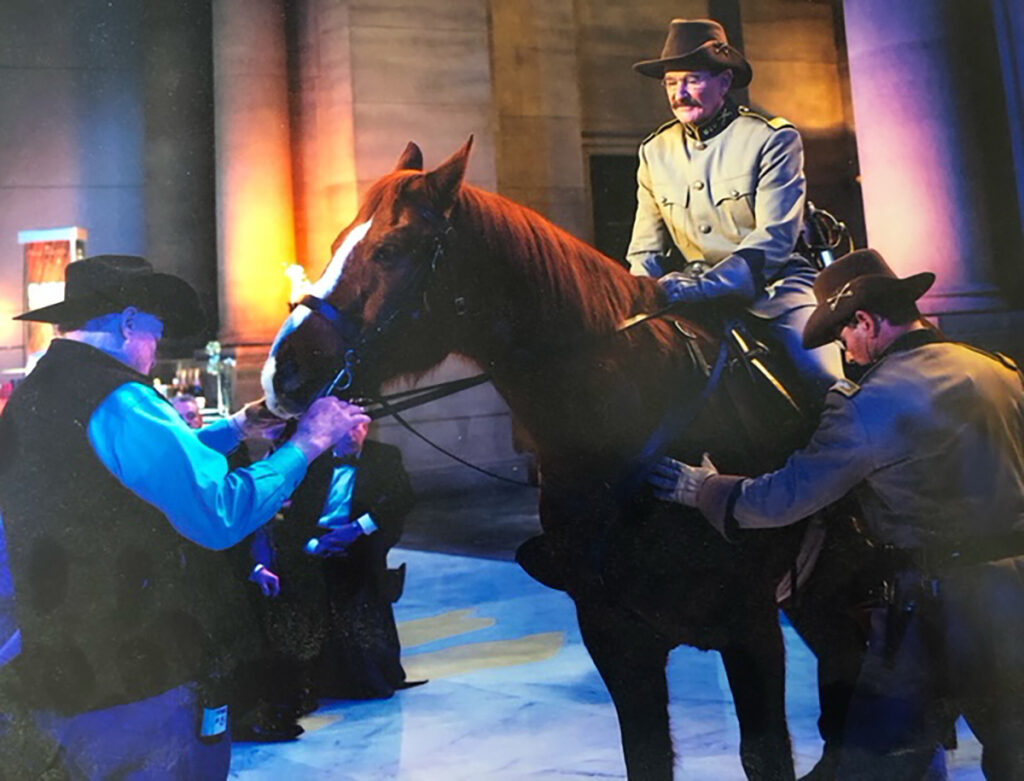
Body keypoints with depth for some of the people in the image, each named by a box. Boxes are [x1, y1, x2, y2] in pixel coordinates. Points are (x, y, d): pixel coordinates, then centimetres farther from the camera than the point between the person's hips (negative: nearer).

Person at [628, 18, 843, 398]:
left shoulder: (773, 139, -5)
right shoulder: (655, 151, 8)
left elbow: (774, 239, -16)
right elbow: (645, 249, 12)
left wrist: (706, 283, -30)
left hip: (775, 285, -3)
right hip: (701, 294, 4)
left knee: (824, 378, -25)